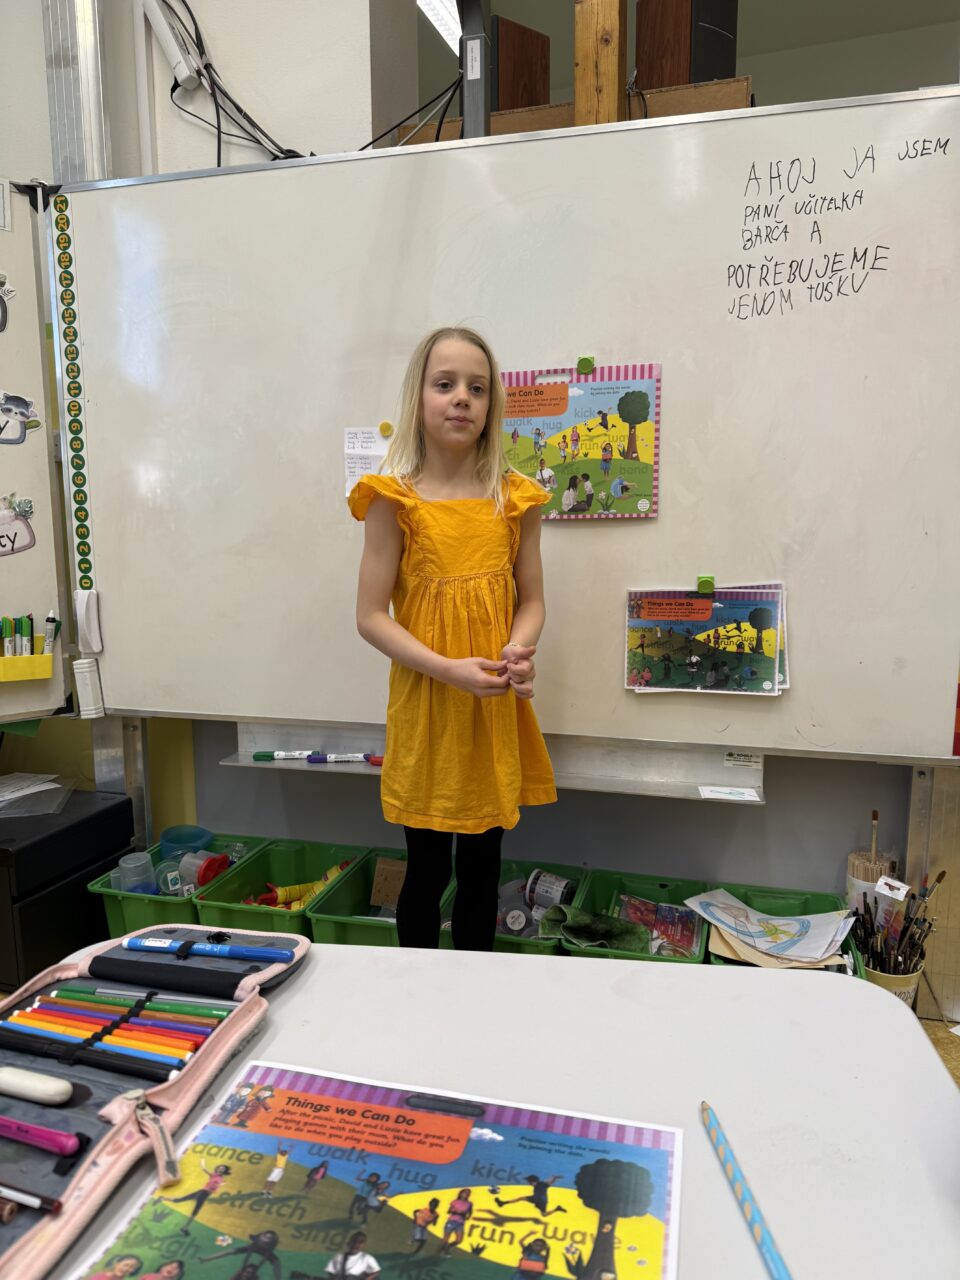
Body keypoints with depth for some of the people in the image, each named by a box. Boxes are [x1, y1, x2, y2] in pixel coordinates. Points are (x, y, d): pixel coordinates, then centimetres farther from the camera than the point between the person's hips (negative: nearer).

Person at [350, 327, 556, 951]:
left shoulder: (516, 497, 3)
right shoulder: (394, 499, -6)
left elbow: (532, 600, 7)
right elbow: (371, 616, -8)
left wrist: (519, 650, -14)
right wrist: (448, 668, -19)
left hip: (498, 710, 3)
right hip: (427, 707, -3)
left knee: (483, 868, 16)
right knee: (427, 871, 11)